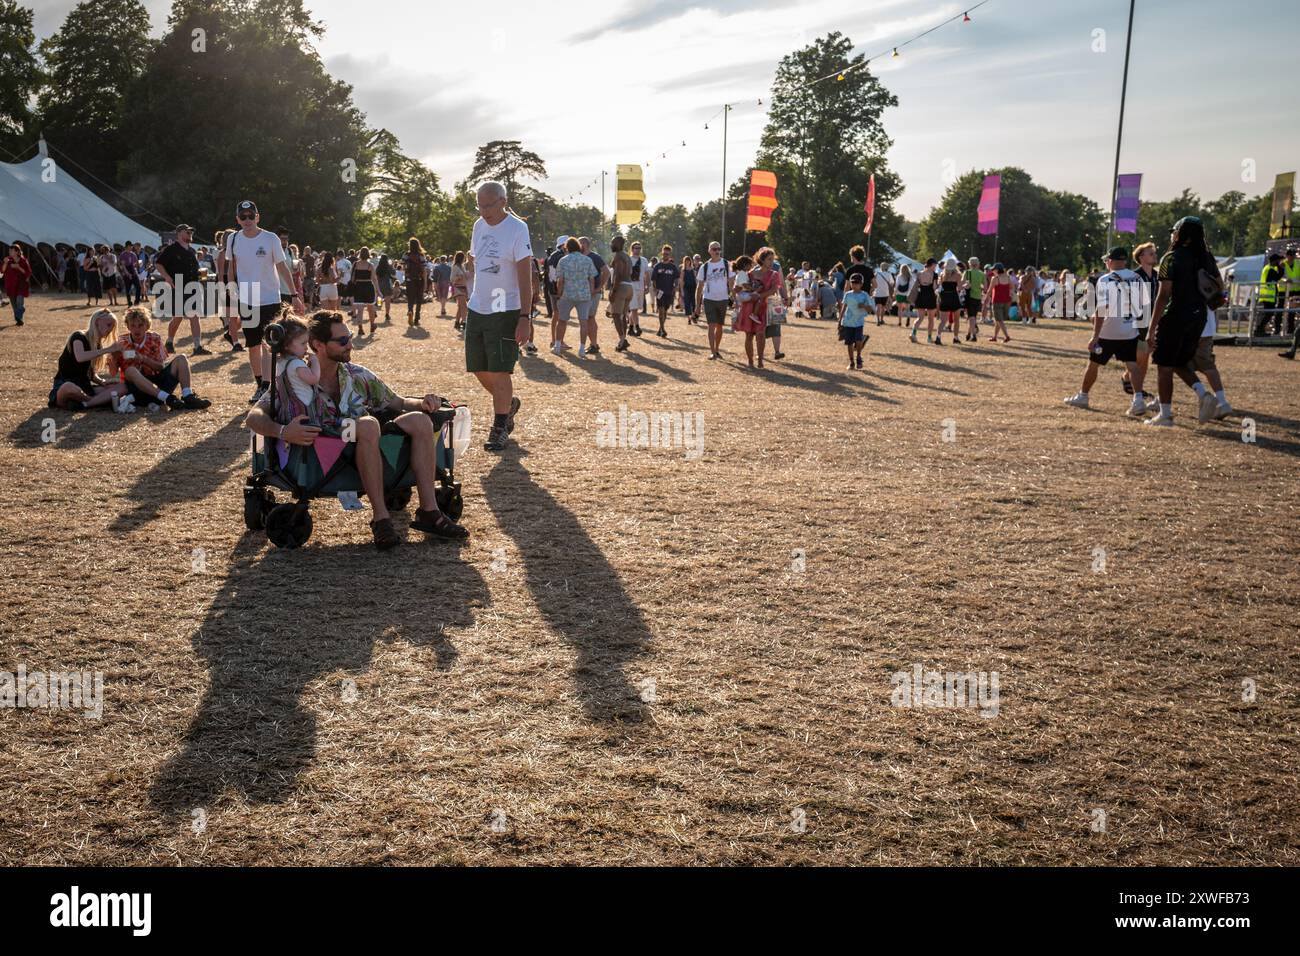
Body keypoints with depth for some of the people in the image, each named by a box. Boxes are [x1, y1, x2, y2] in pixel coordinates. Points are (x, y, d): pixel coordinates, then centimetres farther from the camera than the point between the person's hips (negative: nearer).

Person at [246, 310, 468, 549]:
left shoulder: (358, 375, 15)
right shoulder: (295, 380, 1)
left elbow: (398, 403, 19)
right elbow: (253, 417, -7)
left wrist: (422, 403, -4)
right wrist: (282, 431, -29)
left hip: (369, 443, 5)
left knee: (418, 420, -17)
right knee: (368, 424, -34)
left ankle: (429, 512, -20)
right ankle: (380, 518, -33)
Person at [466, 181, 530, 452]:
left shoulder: (517, 229, -12)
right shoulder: (479, 225, 9)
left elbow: (526, 277, -16)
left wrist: (525, 317, -20)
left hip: (505, 312, -7)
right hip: (477, 308, 7)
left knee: (499, 372, -6)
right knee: (479, 369, 12)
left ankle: (499, 428, 6)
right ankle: (508, 404, 36)